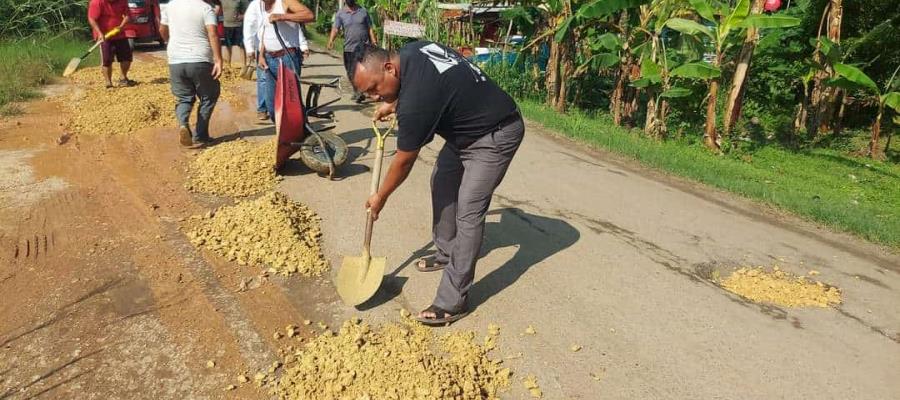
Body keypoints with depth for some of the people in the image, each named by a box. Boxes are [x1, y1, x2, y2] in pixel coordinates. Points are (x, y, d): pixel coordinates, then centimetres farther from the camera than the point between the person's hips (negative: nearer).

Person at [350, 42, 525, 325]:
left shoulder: (415, 101, -31)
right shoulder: (410, 50, -6)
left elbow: (404, 162, -16)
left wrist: (381, 197, 0)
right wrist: (393, 104, 12)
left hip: (496, 135, -11)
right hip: (465, 127, 11)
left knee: (468, 212, -15)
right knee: (442, 184, 16)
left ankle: (453, 302, -10)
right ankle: (446, 253, 33)